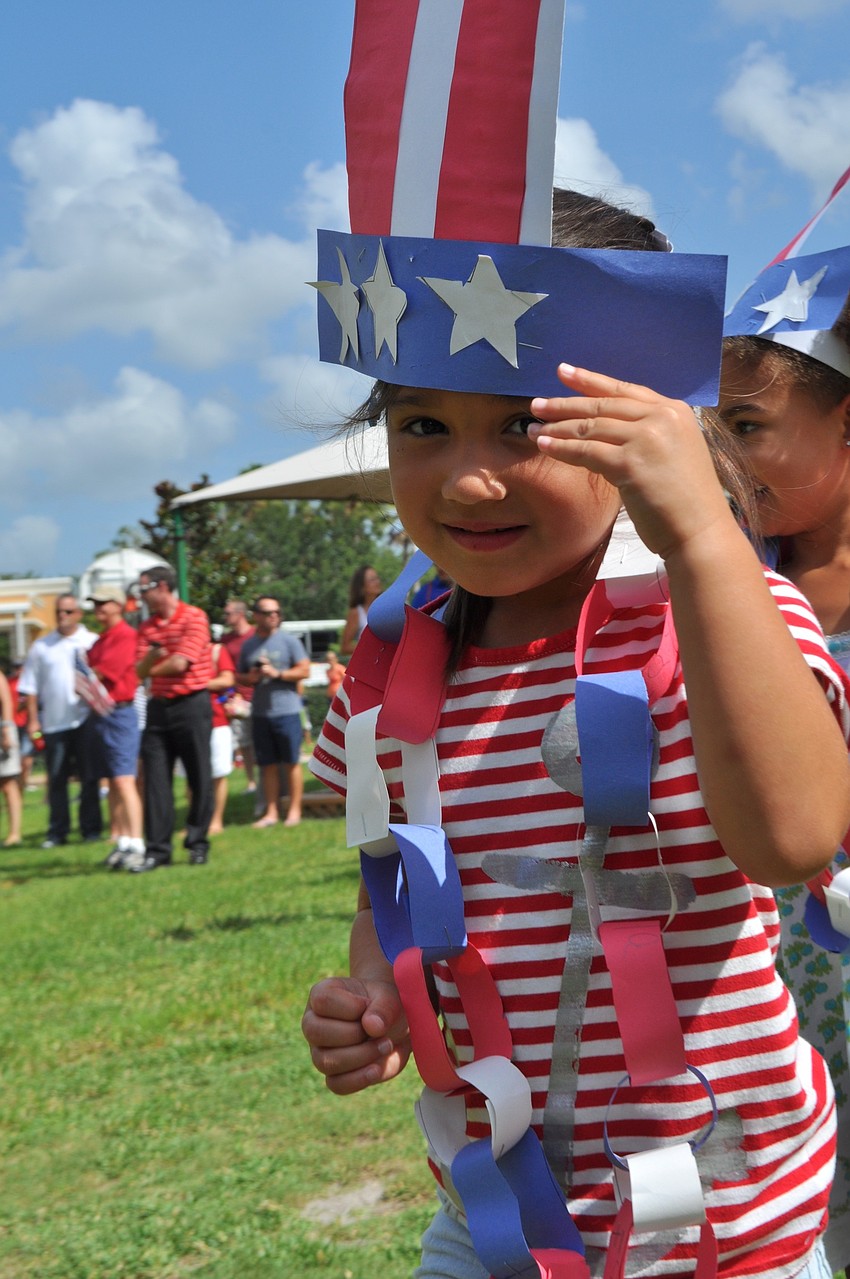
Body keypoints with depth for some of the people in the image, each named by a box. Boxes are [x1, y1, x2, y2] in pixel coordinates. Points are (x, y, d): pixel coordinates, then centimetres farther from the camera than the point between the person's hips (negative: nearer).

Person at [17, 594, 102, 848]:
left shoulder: (93, 642, 6)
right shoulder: (41, 647, 12)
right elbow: (30, 687, 11)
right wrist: (32, 719, 5)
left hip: (86, 719, -2)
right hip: (53, 721, 2)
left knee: (90, 777, 0)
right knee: (56, 778, 3)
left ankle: (91, 828, 7)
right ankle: (57, 832, 9)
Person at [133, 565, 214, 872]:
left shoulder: (194, 618, -7)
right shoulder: (147, 627, 12)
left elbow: (179, 663, -14)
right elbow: (140, 671, 5)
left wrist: (152, 670, 2)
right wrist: (150, 659, -16)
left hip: (191, 706, -5)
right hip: (158, 707, 6)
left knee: (199, 778, 0)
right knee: (156, 780, 1)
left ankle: (198, 842, 13)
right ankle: (157, 849, 2)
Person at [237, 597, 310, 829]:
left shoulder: (288, 641, 0)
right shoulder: (248, 645, 11)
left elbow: (304, 670, -5)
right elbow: (240, 677, 18)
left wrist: (277, 673, -14)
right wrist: (250, 677, -4)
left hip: (287, 711, -4)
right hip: (260, 712, 4)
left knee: (291, 763, 0)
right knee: (268, 765, 6)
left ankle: (294, 810, 5)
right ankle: (271, 812, 10)